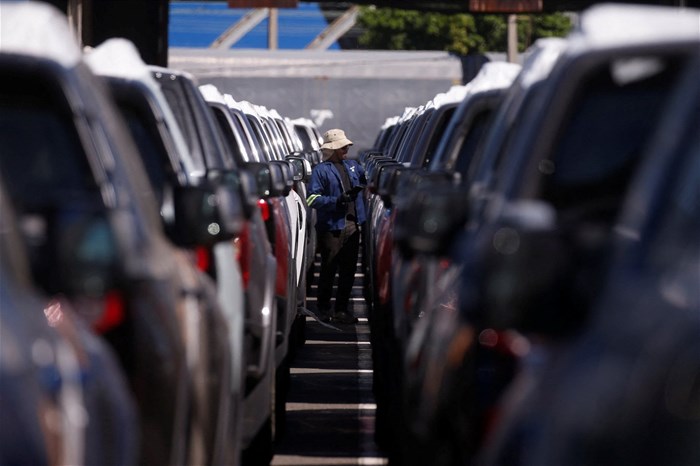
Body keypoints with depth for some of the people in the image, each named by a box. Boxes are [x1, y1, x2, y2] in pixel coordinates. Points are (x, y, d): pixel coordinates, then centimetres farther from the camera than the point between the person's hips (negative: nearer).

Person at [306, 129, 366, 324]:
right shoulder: (321, 170, -4)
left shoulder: (352, 166, 16)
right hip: (331, 227, -6)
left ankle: (342, 309, 18)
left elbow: (367, 179, 30)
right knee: (329, 270, -1)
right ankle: (324, 309, 10)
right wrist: (336, 201, -19)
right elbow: (313, 198, -10)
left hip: (352, 226, 6)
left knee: (348, 271, 9)